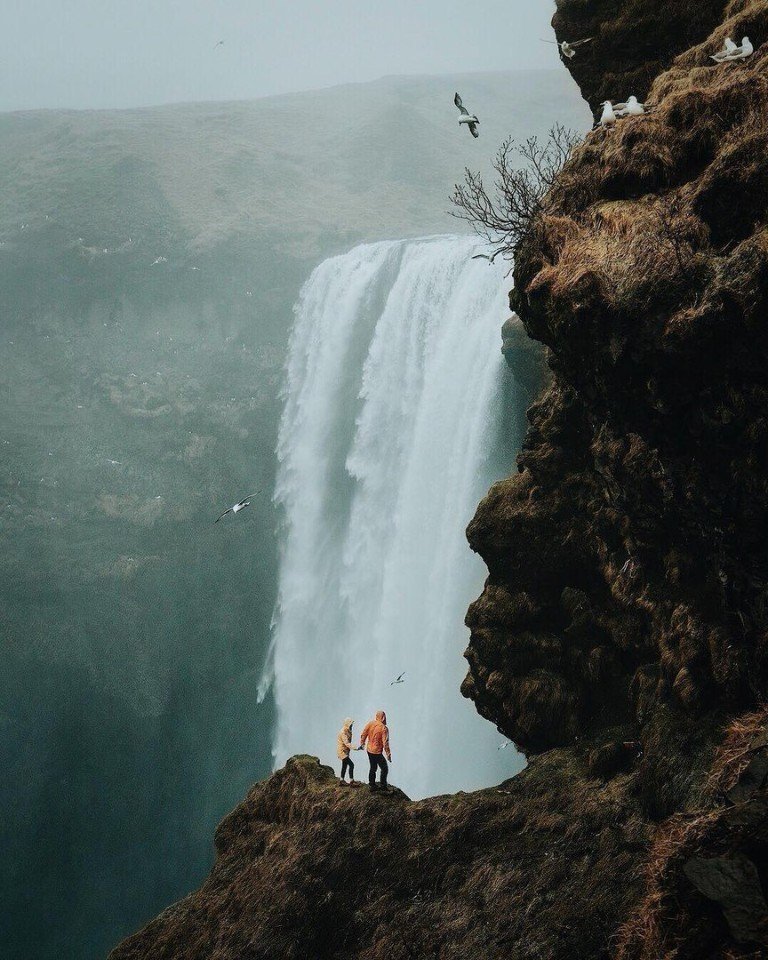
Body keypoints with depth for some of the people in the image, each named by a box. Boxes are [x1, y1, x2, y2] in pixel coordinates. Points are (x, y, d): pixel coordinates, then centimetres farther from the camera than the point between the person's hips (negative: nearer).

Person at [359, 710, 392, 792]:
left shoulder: (370, 723, -3)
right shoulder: (384, 728, -19)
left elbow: (363, 735, 5)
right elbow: (385, 743, -19)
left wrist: (362, 744, 21)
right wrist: (388, 754, -12)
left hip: (369, 750, 7)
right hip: (377, 752, -7)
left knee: (373, 768, 20)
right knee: (384, 769, 6)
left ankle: (372, 785, 25)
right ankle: (383, 785, 7)